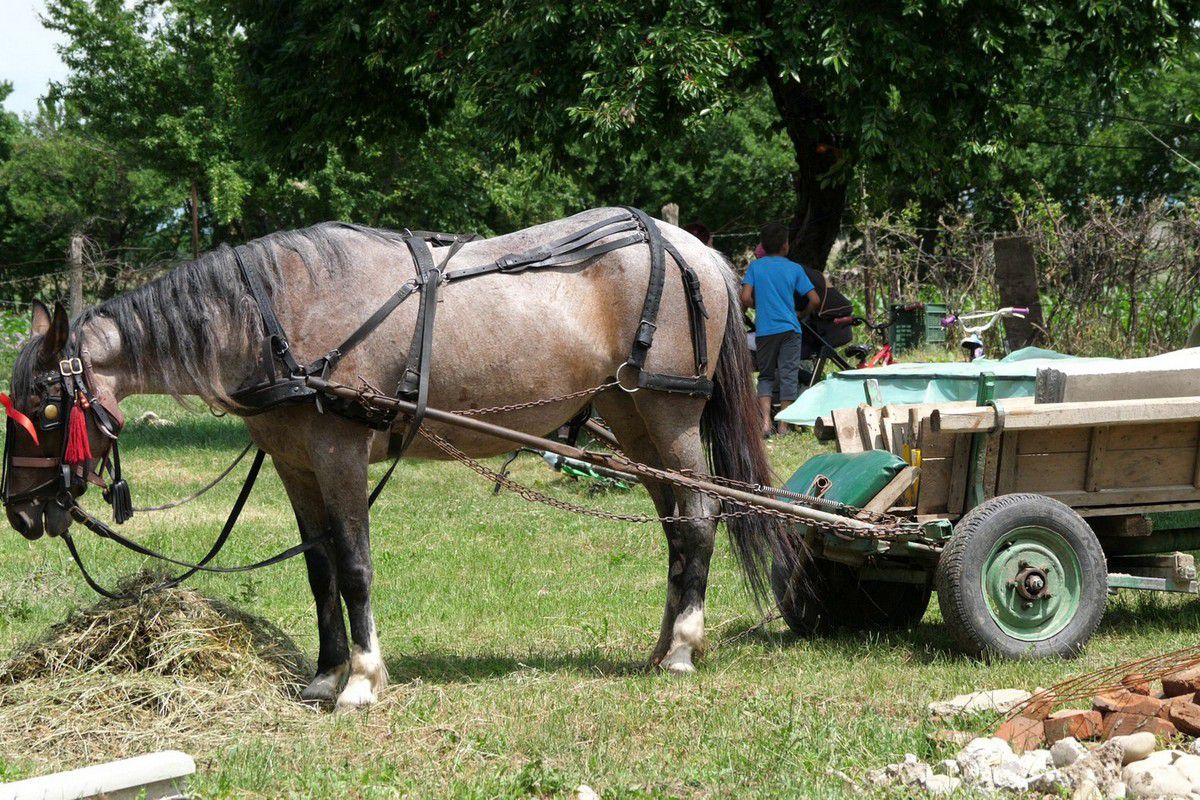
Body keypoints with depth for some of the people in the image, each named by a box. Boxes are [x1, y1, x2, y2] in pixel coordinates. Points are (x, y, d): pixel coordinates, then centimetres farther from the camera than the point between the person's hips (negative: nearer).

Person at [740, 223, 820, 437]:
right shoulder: (794, 268, 2)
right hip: (789, 329, -1)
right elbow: (815, 300, -1)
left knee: (765, 376, 11)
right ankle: (784, 425, 5)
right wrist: (801, 315, 18)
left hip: (764, 330, 1)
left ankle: (765, 422, -6)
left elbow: (745, 298, -6)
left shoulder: (755, 266, 3)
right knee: (789, 376, 6)